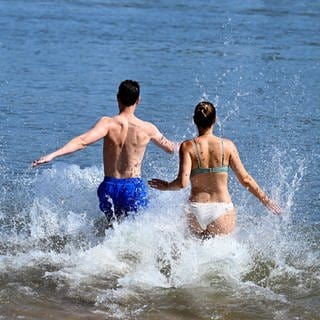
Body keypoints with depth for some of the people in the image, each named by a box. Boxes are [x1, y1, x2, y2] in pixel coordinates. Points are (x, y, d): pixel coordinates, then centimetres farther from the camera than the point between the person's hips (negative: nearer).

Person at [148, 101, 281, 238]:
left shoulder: (188, 146, -4)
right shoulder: (227, 146, 0)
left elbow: (182, 183, -12)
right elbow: (245, 179, 3)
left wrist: (166, 186, 9)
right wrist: (265, 200, 16)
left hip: (196, 210, 1)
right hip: (222, 209, -1)